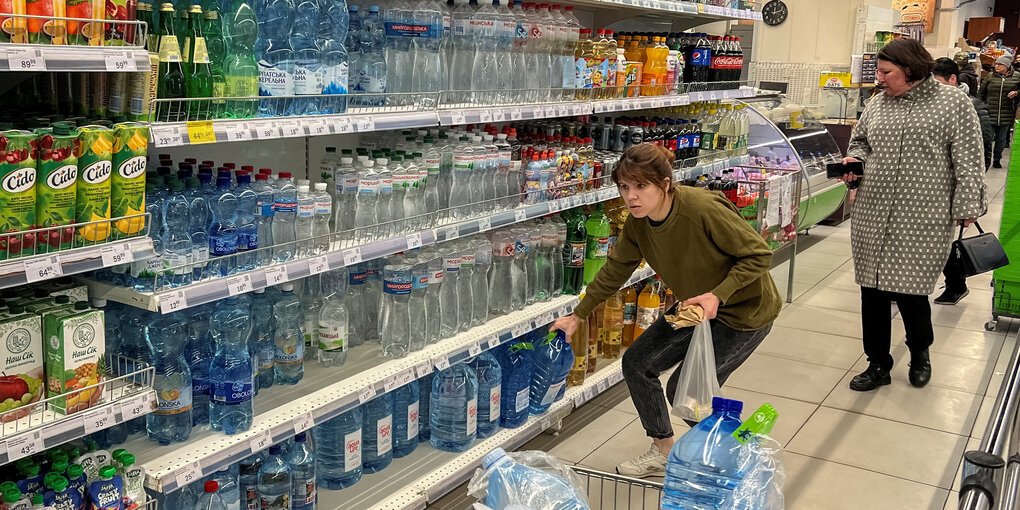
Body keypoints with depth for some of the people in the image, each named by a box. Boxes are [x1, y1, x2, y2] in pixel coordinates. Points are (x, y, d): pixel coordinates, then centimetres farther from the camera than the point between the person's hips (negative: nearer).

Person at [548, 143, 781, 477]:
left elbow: (759, 255, -22)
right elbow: (615, 270, 4)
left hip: (744, 312, -7)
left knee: (684, 390, -8)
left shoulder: (704, 209, -32)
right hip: (697, 306, 7)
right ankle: (663, 451, 23)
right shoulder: (638, 223, -11)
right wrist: (578, 316, 8)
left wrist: (718, 294, -33)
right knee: (637, 363, 3)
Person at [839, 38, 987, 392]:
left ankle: (920, 353, 30)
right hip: (873, 217, 5)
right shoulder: (877, 104, 11)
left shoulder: (953, 103, -2)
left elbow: (968, 161, -3)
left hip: (922, 221, -4)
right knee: (872, 290, 7)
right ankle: (878, 365, 22)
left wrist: (967, 209, -6)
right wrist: (854, 161, 3)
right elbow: (860, 142, 26)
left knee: (910, 291, 0)